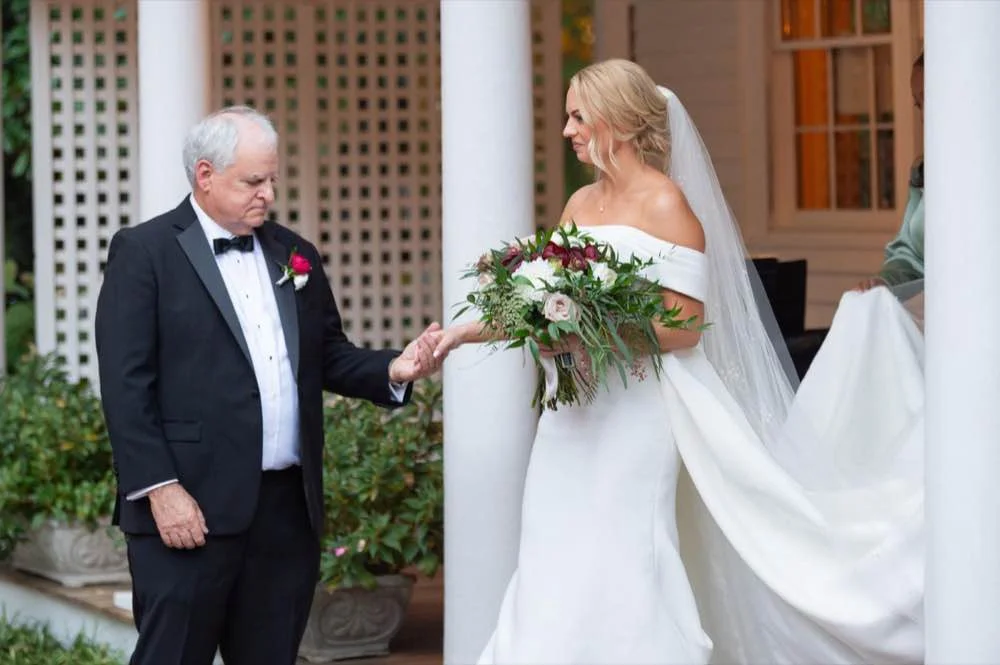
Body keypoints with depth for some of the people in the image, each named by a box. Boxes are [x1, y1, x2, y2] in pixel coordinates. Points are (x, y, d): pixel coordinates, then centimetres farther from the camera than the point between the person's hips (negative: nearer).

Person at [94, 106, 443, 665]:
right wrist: (160, 488, -15)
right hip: (192, 509, -6)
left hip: (289, 508, 6)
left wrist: (393, 370, -3)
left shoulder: (295, 255, 15)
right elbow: (126, 384, -8)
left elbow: (328, 357, 17)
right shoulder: (144, 252, -3)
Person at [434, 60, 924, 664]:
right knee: (559, 573, 5)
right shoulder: (581, 203, 13)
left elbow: (685, 325, -13)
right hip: (574, 414, 7)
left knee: (618, 574, -7)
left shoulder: (665, 202, -8)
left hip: (633, 407, -7)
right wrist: (478, 329, 9)